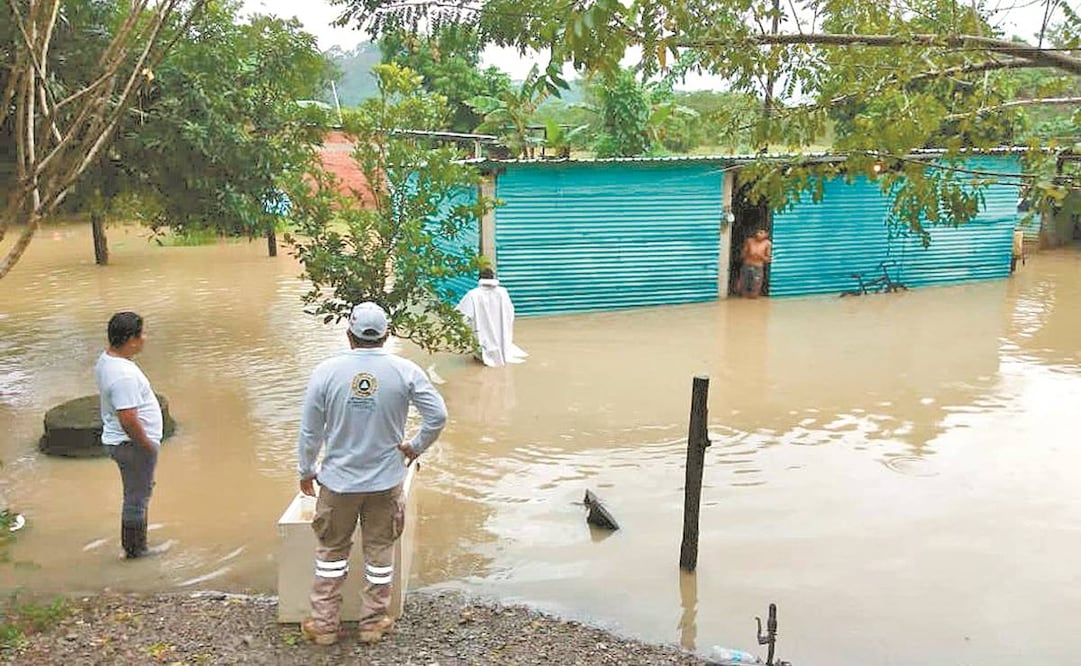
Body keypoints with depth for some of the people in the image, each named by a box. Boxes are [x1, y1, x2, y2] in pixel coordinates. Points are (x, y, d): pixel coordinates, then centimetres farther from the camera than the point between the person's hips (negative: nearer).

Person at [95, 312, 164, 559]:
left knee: (138, 492, 23)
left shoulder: (106, 359, 3)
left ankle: (135, 544, 36)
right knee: (137, 497, 6)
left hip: (116, 440, 10)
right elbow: (128, 420, -31)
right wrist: (148, 445, -16)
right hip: (133, 445, -10)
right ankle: (135, 549, 21)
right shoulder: (124, 375, -29)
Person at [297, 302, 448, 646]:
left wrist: (306, 471, 10)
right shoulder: (405, 371, -11)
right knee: (380, 551, 16)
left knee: (332, 551, 18)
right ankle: (373, 623, 28)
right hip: (386, 481, 0)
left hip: (338, 480, 0)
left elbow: (309, 431, -5)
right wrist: (415, 447, 4)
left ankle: (324, 624, 27)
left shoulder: (326, 371, -11)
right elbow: (438, 415, -12)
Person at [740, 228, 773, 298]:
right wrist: (748, 254, -16)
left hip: (758, 269, -1)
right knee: (743, 295, 4)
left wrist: (761, 256, -17)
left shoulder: (767, 244, -4)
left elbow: (768, 259, 2)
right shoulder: (749, 241, -2)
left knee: (753, 296, 0)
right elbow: (742, 255, 4)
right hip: (746, 267, 1)